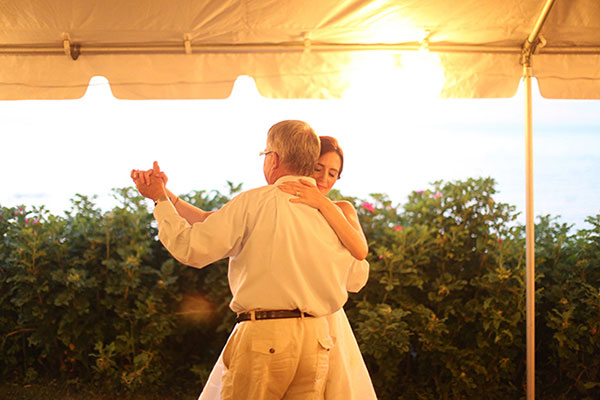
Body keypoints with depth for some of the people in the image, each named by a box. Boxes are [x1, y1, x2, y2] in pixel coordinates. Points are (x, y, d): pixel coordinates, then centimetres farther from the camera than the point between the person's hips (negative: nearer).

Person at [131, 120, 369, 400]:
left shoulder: (254, 201, -7)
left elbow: (193, 249, -7)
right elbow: (356, 278, 18)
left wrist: (160, 200, 7)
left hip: (264, 335, -5)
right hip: (317, 336, 5)